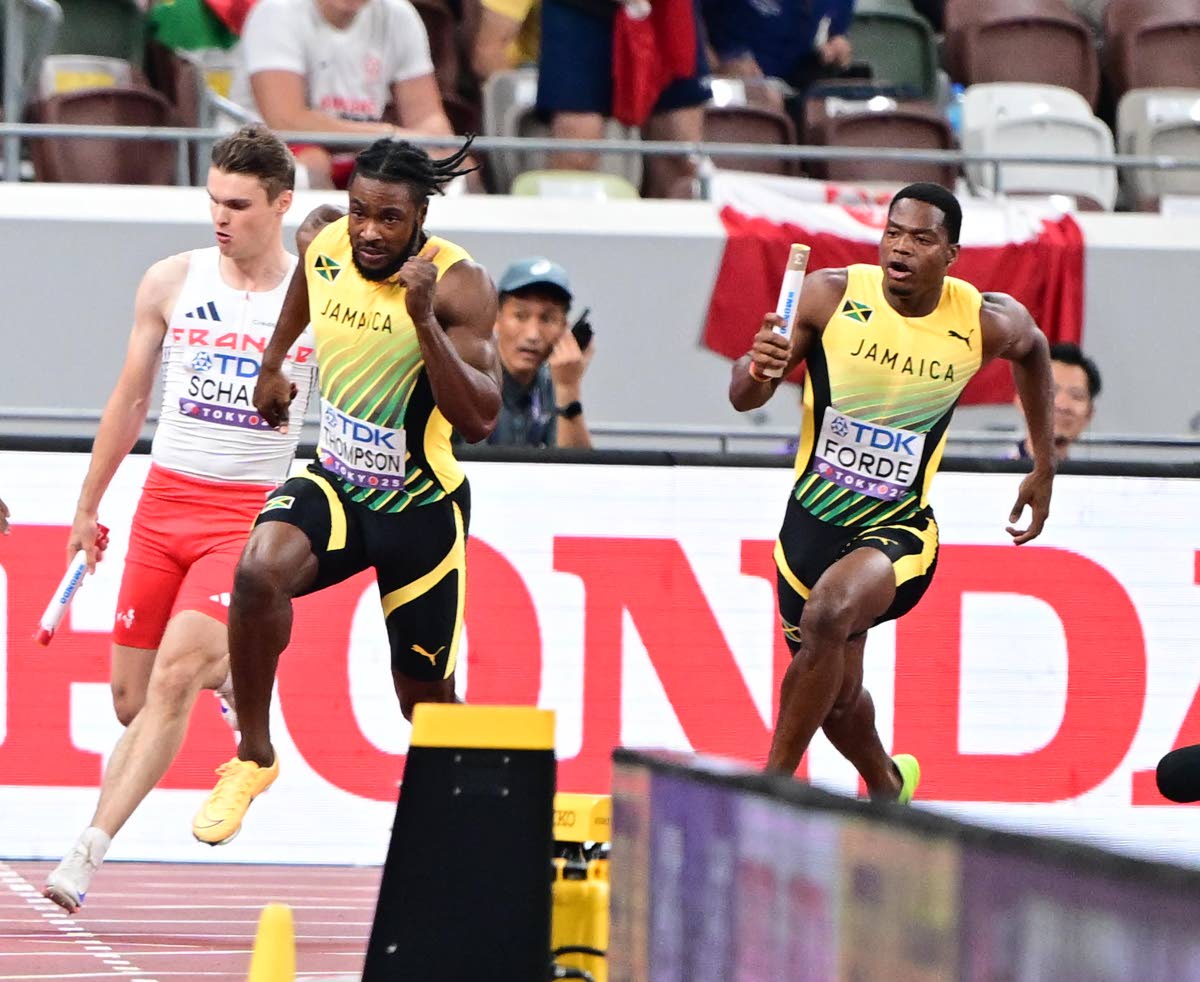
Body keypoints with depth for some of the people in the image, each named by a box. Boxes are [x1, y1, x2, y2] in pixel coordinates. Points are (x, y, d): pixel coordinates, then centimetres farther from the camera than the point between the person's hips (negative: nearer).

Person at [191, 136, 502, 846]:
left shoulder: (459, 284, -21)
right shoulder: (325, 247, -7)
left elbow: (480, 420, -30)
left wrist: (424, 321, -38)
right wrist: (274, 361, 30)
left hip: (422, 507, -3)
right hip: (335, 482, 3)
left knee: (425, 697, 6)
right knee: (260, 571, -29)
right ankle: (254, 756, -12)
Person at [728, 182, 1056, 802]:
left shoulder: (987, 322, -10)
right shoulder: (831, 296, -13)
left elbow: (1033, 349, 16)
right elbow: (743, 399, -9)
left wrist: (1043, 468, 20)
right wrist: (758, 370, -33)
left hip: (899, 530, -2)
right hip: (814, 518, 2)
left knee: (828, 615, -33)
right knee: (838, 696, 15)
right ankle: (888, 786, 49)